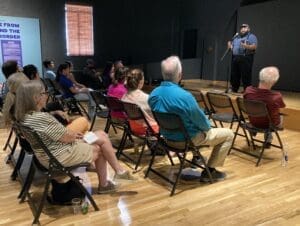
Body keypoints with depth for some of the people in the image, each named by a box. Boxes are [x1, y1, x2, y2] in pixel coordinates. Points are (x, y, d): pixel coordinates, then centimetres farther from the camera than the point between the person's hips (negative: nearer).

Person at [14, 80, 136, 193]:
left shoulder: (24, 116, 2)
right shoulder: (42, 117, -29)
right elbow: (67, 137, -20)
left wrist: (72, 133, 2)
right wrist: (76, 135, 1)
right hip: (60, 156, -9)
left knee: (102, 135, 10)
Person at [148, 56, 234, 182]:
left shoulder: (153, 94, -10)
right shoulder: (184, 96, -32)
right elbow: (201, 122, -18)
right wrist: (208, 126, 7)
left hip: (167, 136, 8)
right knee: (228, 134, 8)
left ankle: (195, 157, 44)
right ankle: (209, 171, 13)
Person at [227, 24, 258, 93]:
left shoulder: (251, 36, 2)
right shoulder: (236, 37, 22)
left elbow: (254, 46, -11)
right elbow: (231, 45, 26)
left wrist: (247, 46, -29)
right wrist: (229, 45, 2)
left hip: (246, 58, -6)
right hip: (235, 58, 6)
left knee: (246, 76, -7)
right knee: (234, 75, 9)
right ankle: (234, 89, 20)